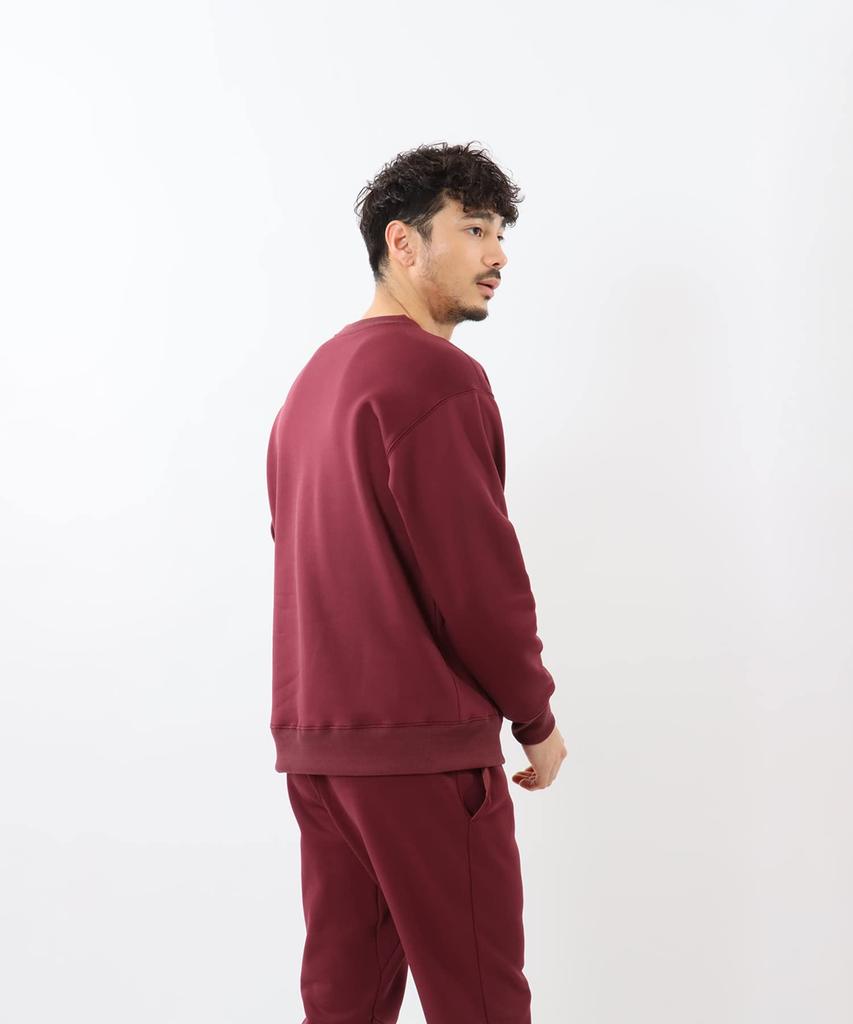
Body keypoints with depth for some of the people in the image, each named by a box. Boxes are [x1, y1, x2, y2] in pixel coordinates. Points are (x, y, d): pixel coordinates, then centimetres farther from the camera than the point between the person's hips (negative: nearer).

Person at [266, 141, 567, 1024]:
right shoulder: (436, 373, -12)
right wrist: (537, 720, -4)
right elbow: (477, 576, -17)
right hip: (421, 746, -9)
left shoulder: (314, 377, 17)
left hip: (313, 739, 9)